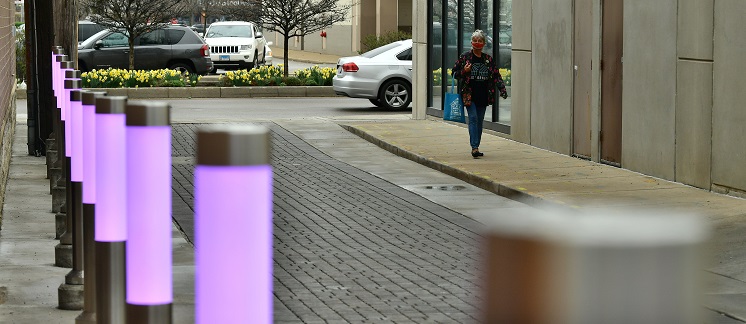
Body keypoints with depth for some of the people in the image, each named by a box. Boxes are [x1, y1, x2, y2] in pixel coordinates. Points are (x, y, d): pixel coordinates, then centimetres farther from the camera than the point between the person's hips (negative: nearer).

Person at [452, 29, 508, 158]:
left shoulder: (489, 59, 9)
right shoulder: (465, 57, 0)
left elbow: (496, 76, 11)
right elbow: (454, 73, 6)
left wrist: (502, 89, 0)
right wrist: (464, 71, -14)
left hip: (483, 96, 4)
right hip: (469, 95, -4)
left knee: (480, 121, 7)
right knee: (473, 118, -14)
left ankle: (476, 147, 14)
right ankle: (474, 147, -19)